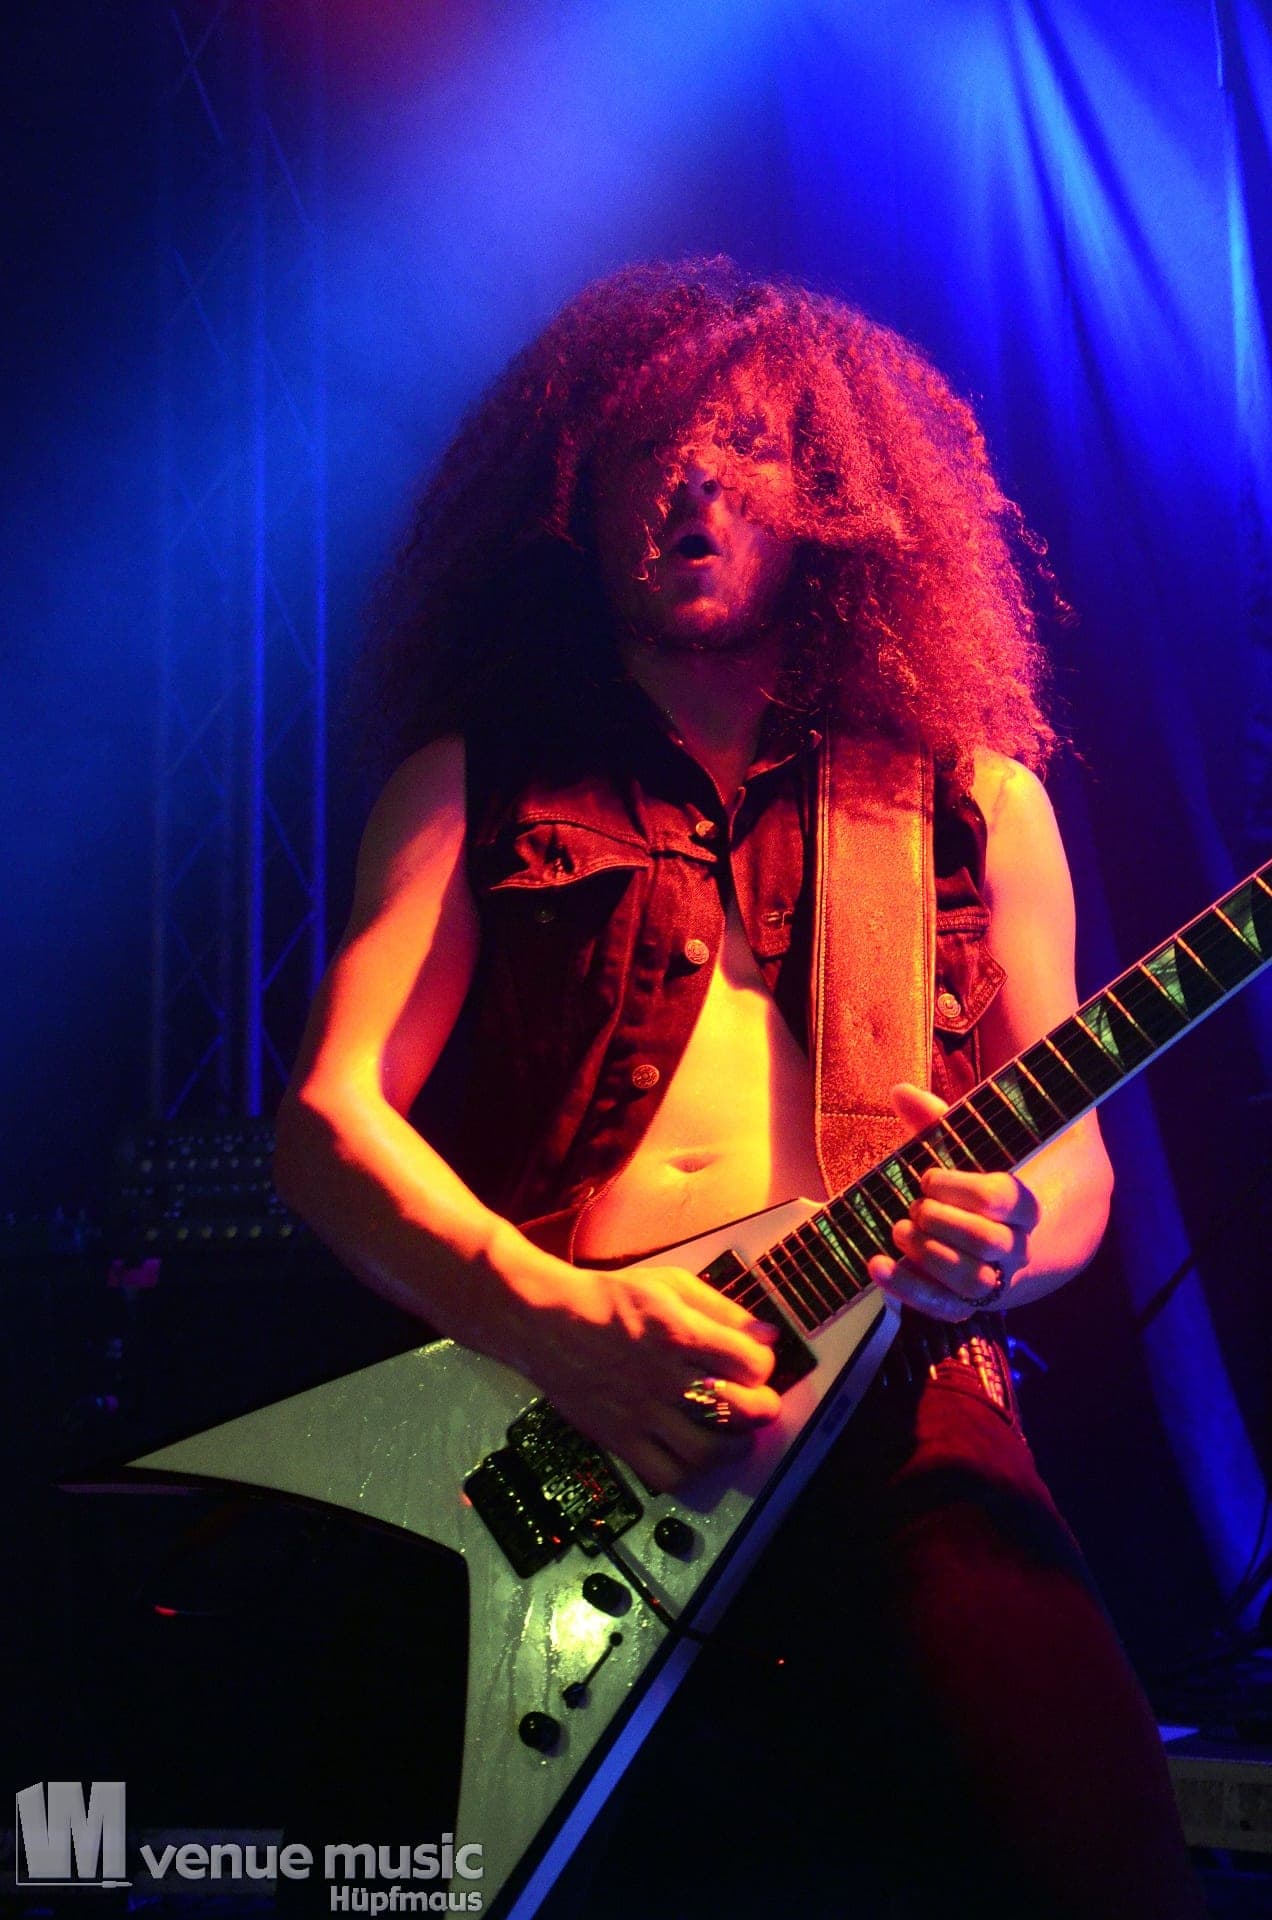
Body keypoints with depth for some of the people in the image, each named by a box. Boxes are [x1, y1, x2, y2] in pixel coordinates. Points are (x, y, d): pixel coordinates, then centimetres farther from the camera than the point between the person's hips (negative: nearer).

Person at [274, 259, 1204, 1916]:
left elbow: (1075, 1159, 18)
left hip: (886, 1409, 1)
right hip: (529, 1422, 0)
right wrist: (557, 1318, -13)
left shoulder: (975, 792, 18)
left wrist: (999, 1234, -7)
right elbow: (331, 1117, 4)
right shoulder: (476, 780, 15)